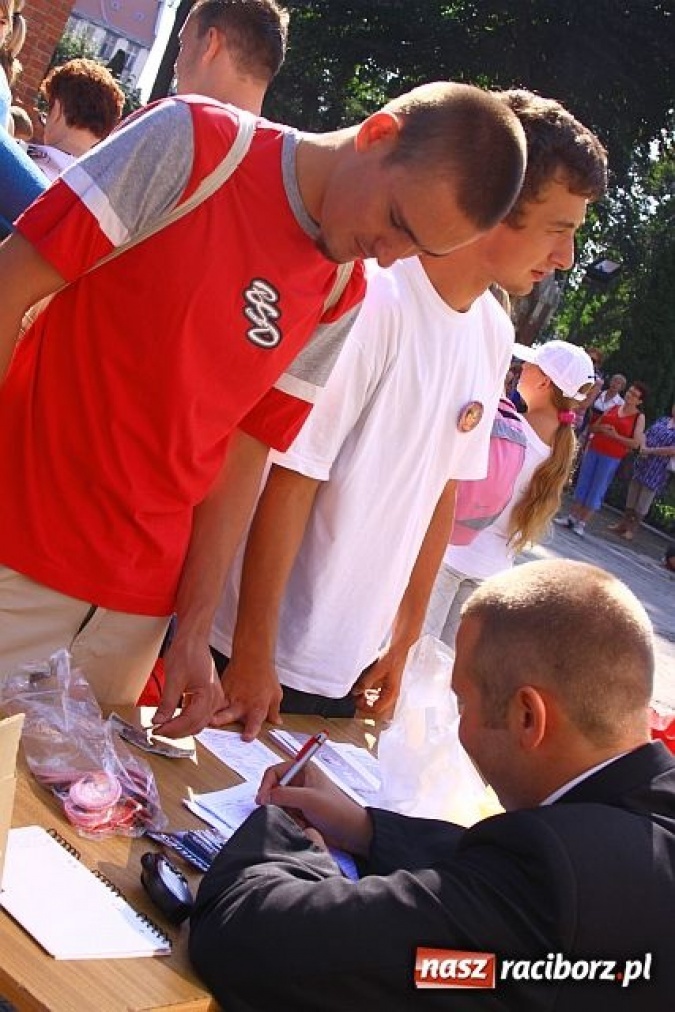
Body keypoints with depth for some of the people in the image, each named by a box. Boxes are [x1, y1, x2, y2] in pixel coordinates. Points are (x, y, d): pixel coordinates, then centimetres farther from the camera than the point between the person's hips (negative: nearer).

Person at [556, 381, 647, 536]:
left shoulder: (639, 417, -1)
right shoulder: (613, 409, 12)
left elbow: (636, 443, -8)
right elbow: (593, 427, 15)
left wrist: (616, 436, -16)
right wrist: (601, 428, -7)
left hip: (611, 458, -4)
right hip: (594, 451, 4)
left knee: (597, 490, -2)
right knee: (583, 484, 6)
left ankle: (582, 523, 2)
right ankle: (571, 517, 13)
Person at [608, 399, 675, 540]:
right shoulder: (663, 420, 10)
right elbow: (646, 434, 10)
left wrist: (650, 451, -16)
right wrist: (643, 448, -10)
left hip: (658, 472, -5)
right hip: (642, 465, 6)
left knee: (643, 504, 3)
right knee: (631, 498, 13)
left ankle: (632, 530, 14)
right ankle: (623, 524, 24)